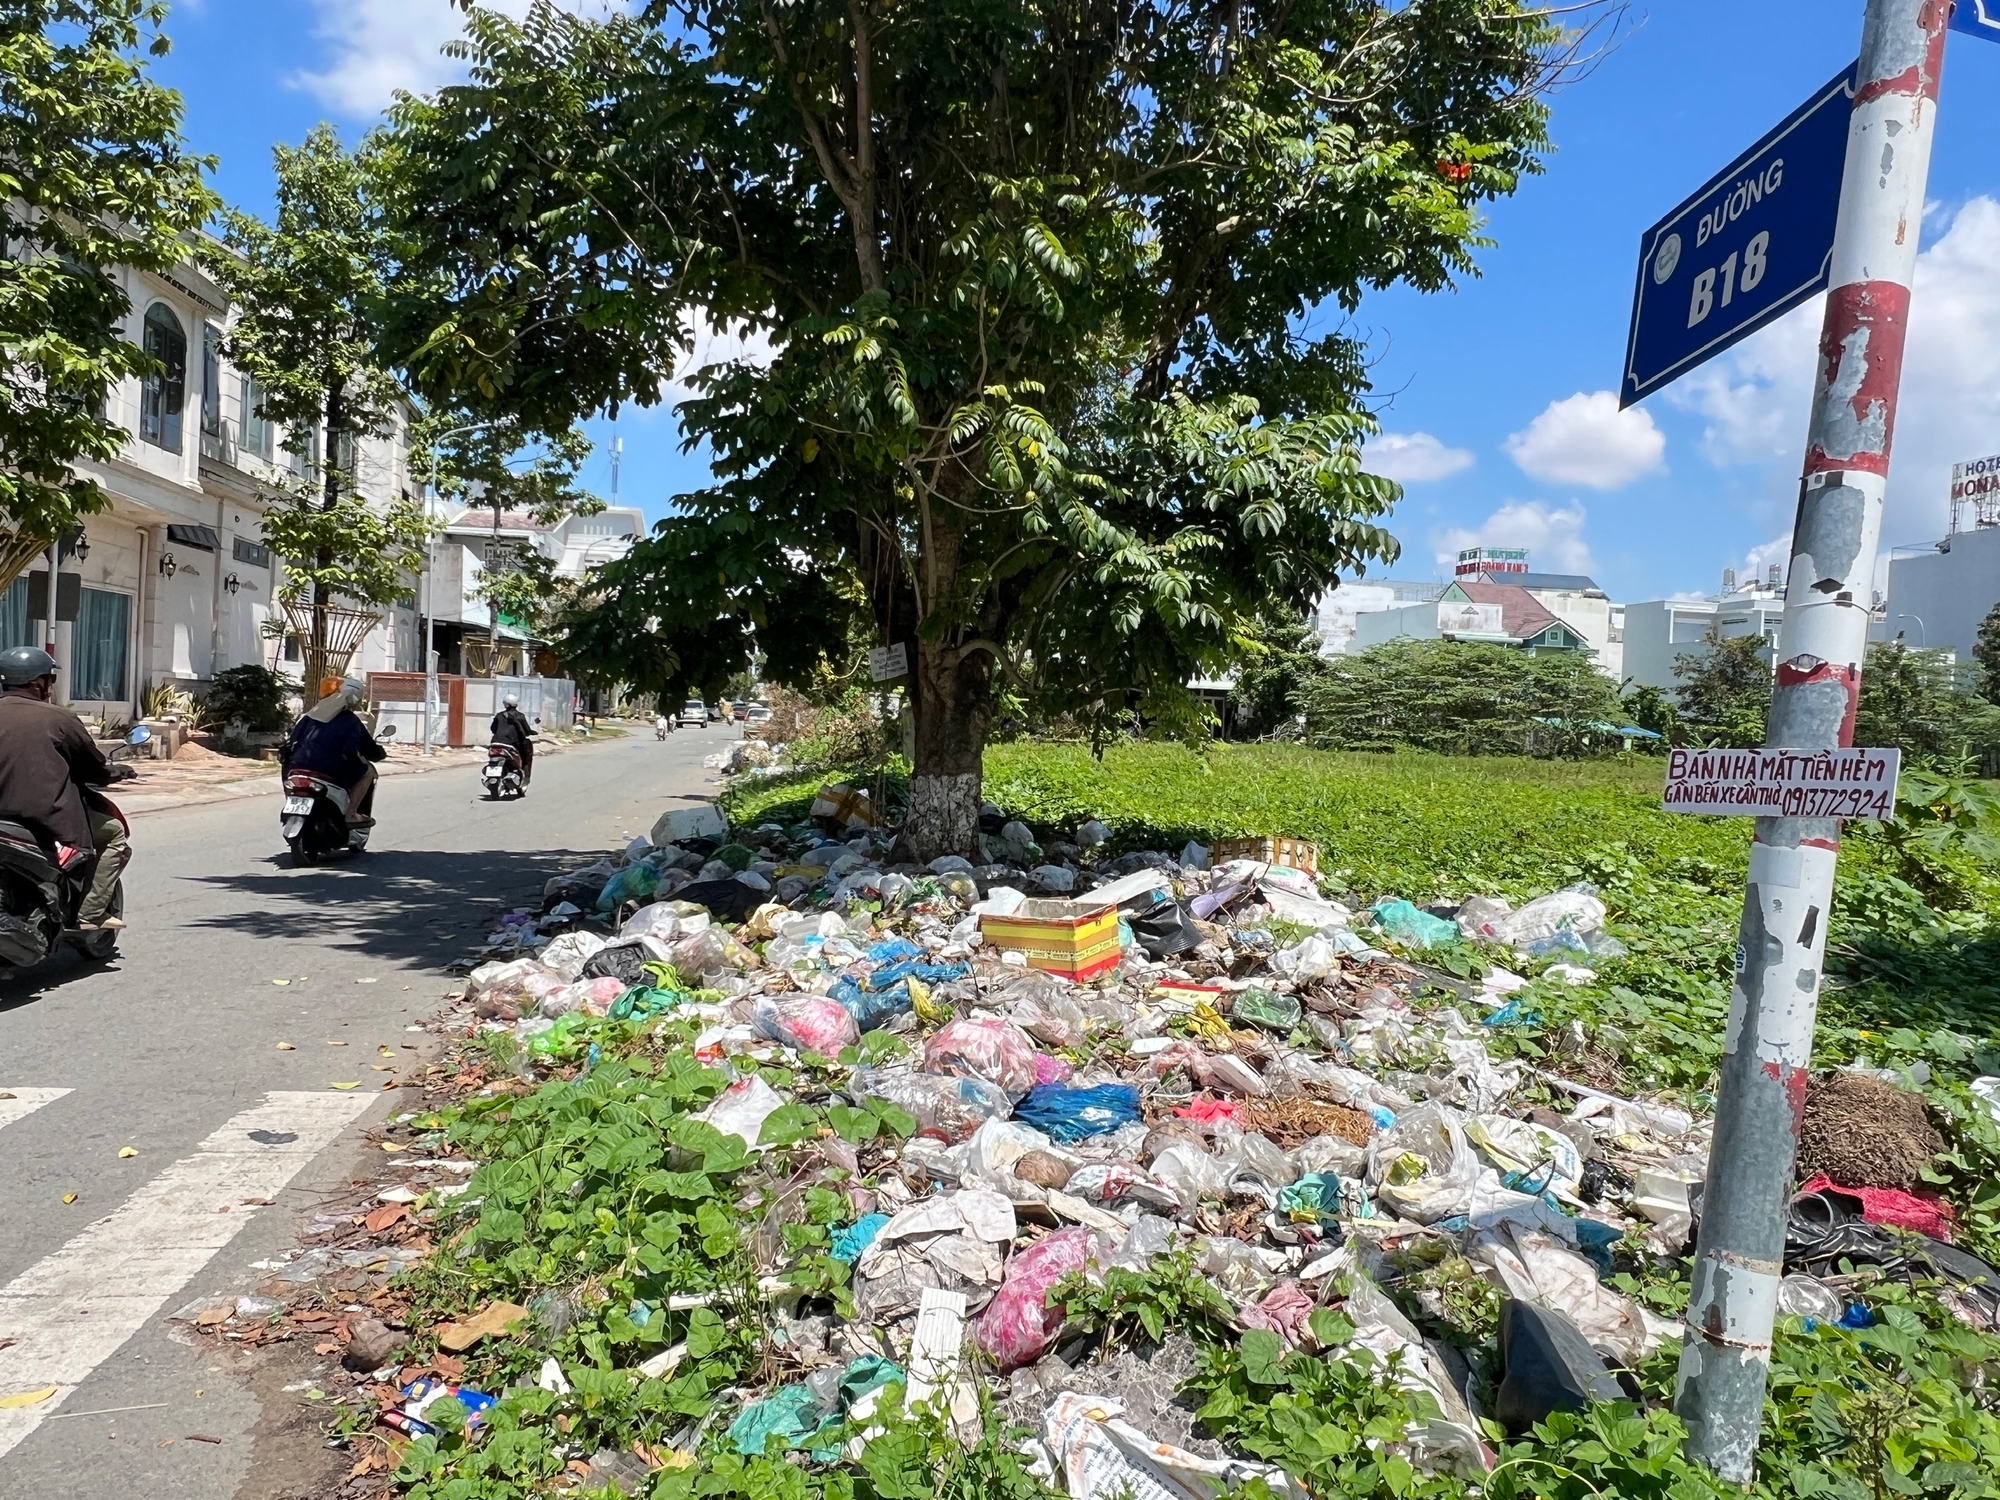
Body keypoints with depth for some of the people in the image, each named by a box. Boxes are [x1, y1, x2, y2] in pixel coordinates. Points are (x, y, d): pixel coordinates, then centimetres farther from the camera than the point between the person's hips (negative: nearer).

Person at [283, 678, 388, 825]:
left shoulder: (312, 712, 15)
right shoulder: (350, 720, -2)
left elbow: (296, 735, 22)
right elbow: (368, 749, 2)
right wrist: (381, 753, 23)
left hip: (301, 765, 7)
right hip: (330, 771, -7)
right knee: (368, 770, 11)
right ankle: (351, 814, 2)